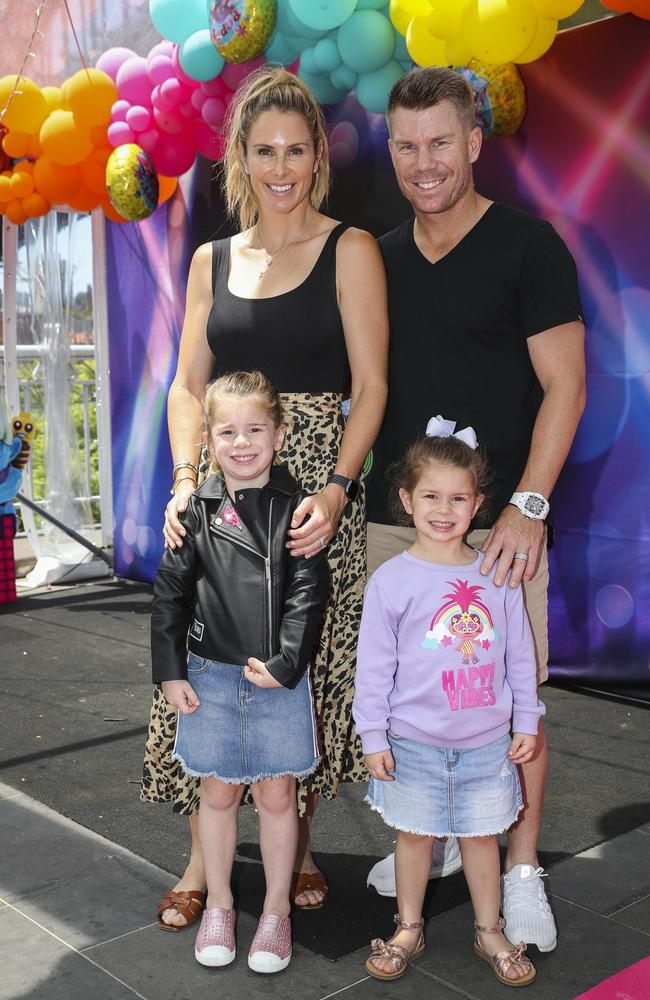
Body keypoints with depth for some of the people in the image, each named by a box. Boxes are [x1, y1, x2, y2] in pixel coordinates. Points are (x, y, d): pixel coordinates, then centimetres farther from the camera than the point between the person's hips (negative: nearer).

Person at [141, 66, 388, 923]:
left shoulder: (349, 251, 1)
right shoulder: (213, 260, 13)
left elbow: (370, 387, -4)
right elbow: (188, 385, 9)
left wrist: (335, 490, -17)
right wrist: (186, 479, -7)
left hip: (317, 488, -3)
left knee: (308, 666, 4)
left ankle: (299, 843, 25)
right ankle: (204, 855, 19)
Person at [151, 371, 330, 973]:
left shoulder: (296, 508, -4)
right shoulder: (197, 510, 0)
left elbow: (308, 591, -8)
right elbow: (170, 592, 2)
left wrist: (285, 663, -16)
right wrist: (169, 671, -1)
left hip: (280, 679, -1)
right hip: (211, 675, 2)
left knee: (276, 794, 9)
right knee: (219, 792, 14)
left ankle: (276, 911, 27)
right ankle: (218, 905, 32)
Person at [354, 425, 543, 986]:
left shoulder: (498, 575, -2)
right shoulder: (391, 581, -10)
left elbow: (520, 654, 5)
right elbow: (375, 664, -6)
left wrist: (526, 721, 7)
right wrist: (373, 736, -6)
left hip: (487, 740, 2)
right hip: (414, 743, -2)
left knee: (482, 835, 14)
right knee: (416, 834, 13)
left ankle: (490, 931, 34)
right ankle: (409, 929, 33)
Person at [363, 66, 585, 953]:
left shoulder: (528, 247, -3)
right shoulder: (381, 259, 12)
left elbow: (564, 387, -7)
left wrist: (527, 505, -15)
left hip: (496, 521, -4)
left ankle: (522, 866, 19)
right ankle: (433, 837, 31)